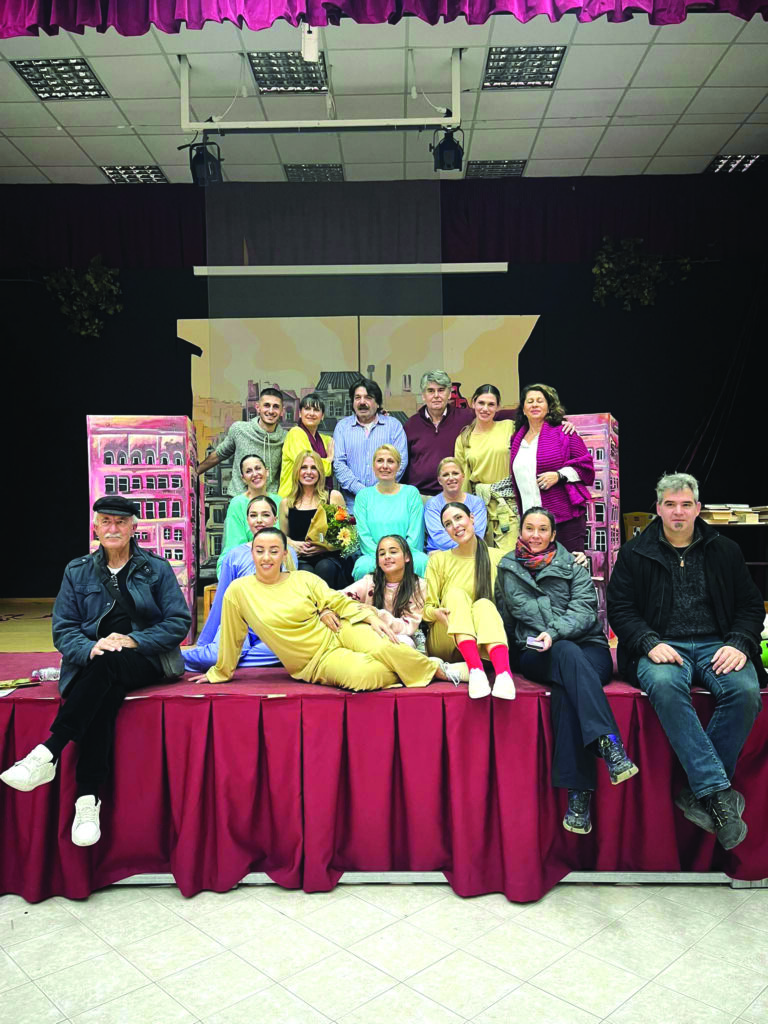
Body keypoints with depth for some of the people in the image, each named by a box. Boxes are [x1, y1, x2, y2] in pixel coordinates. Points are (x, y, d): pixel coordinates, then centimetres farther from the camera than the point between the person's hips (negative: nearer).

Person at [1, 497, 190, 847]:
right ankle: (88, 799, -36)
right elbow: (63, 630, 5)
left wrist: (134, 641, -15)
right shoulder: (77, 571, 13)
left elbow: (179, 621, -1)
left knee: (108, 664, -36)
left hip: (147, 661, -1)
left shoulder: (157, 568, 7)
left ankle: (47, 754, -36)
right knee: (102, 698, -34)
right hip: (93, 666, 2)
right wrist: (91, 648, -18)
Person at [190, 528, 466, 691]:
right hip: (318, 660, -2)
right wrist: (219, 673, 14)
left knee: (384, 648, -29)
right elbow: (232, 638, 6)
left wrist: (372, 618, -12)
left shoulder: (305, 579, 1)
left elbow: (339, 602, 2)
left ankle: (436, 668, -2)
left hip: (339, 632, 2)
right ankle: (403, 670, -2)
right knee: (364, 674, -34)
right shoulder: (239, 591, -4)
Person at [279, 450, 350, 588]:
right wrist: (294, 544, -3)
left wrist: (325, 546, -7)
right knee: (305, 572, -34)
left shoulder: (334, 497, 10)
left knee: (325, 567, -34)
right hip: (300, 560, 0)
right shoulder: (286, 503, 15)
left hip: (329, 557, 0)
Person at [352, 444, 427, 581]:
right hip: (373, 555, 0)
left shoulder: (411, 493, 9)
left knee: (422, 562, -34)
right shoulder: (363, 495, 11)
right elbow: (363, 535, 2)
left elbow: (414, 535, 2)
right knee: (364, 566, -35)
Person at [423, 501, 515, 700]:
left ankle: (503, 673, -52)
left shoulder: (498, 557, 6)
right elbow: (426, 608, 2)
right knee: (456, 594, -25)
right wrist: (436, 613, -20)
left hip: (484, 644, 0)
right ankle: (476, 669, -45)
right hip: (443, 643, 0)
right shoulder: (439, 559, 5)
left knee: (484, 604, -28)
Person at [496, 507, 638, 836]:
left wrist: (554, 632, -22)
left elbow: (584, 611, -4)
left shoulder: (572, 567, 12)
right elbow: (505, 620, 18)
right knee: (568, 653, -37)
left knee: (567, 688, -36)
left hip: (588, 647, 0)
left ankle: (578, 791, -41)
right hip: (536, 656, 0)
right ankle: (609, 744, -50)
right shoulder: (507, 570, 16)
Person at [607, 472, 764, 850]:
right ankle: (719, 791, -32)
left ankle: (700, 792, -18)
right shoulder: (635, 553, 9)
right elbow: (619, 608, 5)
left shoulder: (725, 550, 15)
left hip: (716, 646, 2)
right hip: (662, 646, -1)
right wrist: (651, 643, -12)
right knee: (664, 685, -37)